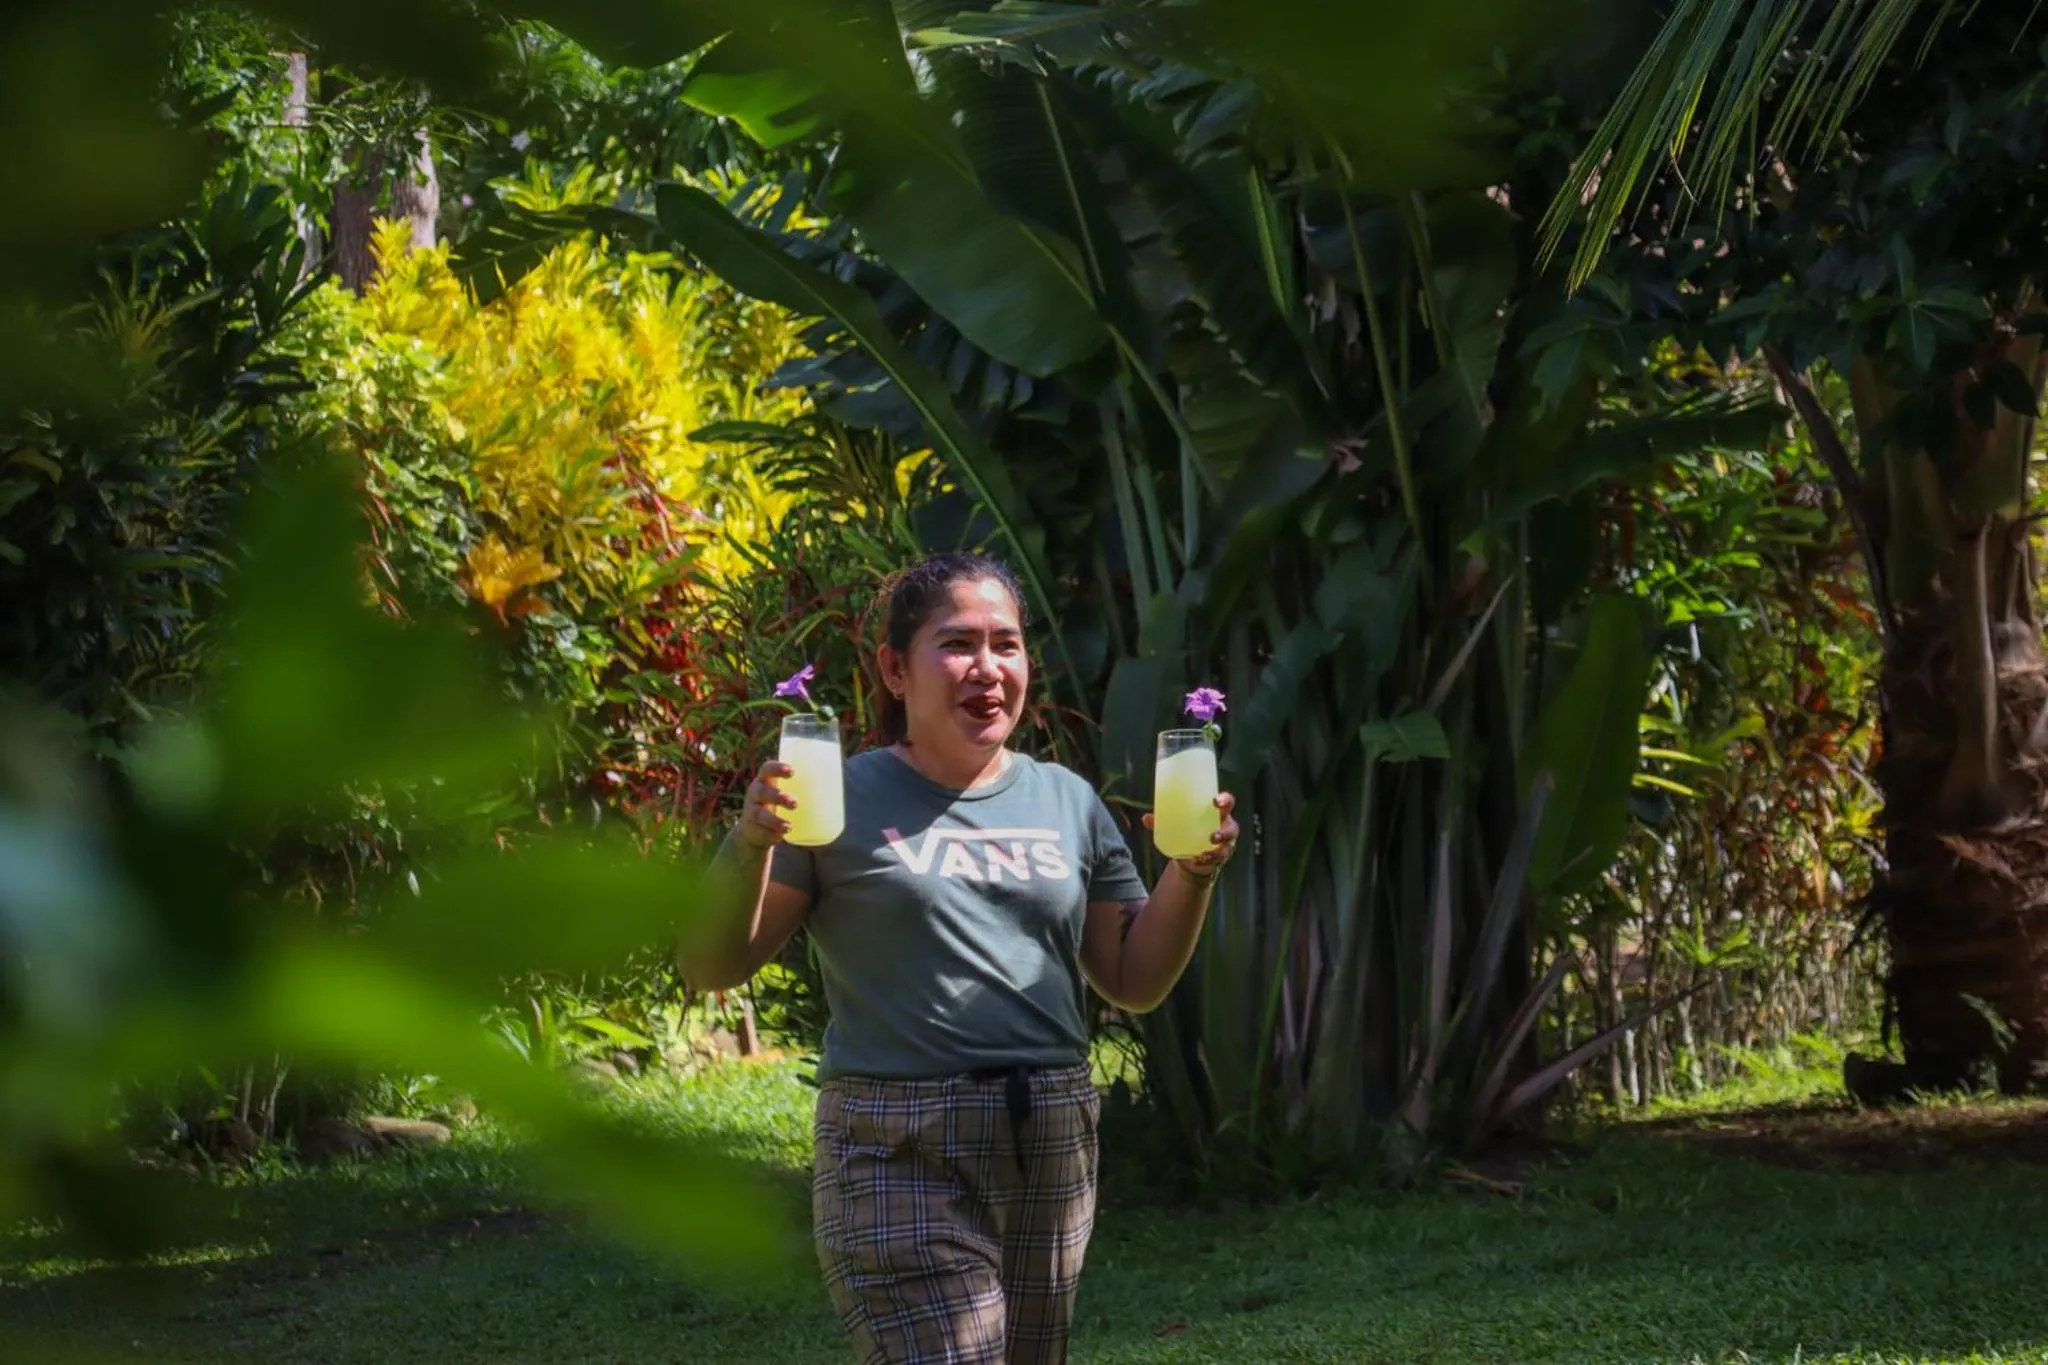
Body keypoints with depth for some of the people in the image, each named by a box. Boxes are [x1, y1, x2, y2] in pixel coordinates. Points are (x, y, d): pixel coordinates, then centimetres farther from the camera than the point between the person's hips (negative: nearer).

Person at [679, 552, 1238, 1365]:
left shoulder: (1067, 802, 12)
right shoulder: (844, 801, 0)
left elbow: (1135, 982, 17)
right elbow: (712, 968, -3)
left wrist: (1193, 874, 0)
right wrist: (750, 844, -19)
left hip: (1052, 1148, 5)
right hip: (901, 1155, -5)